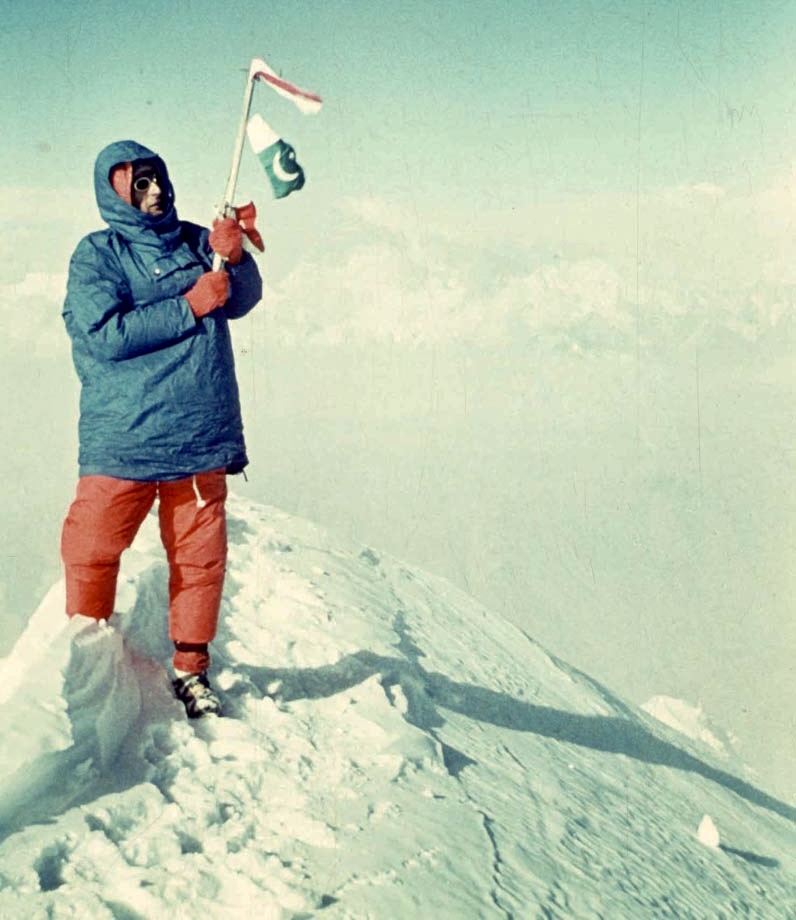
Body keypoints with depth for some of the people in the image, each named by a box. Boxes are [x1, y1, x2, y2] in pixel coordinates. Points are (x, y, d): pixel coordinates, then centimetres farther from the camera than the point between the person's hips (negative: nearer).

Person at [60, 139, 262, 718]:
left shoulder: (196, 241, 11)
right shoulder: (96, 255, -1)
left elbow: (242, 300, 4)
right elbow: (105, 335, -14)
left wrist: (233, 257, -17)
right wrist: (190, 305, -14)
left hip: (201, 437, 3)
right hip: (120, 440, -3)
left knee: (201, 556, 6)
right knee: (92, 552, 2)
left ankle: (191, 669, 21)